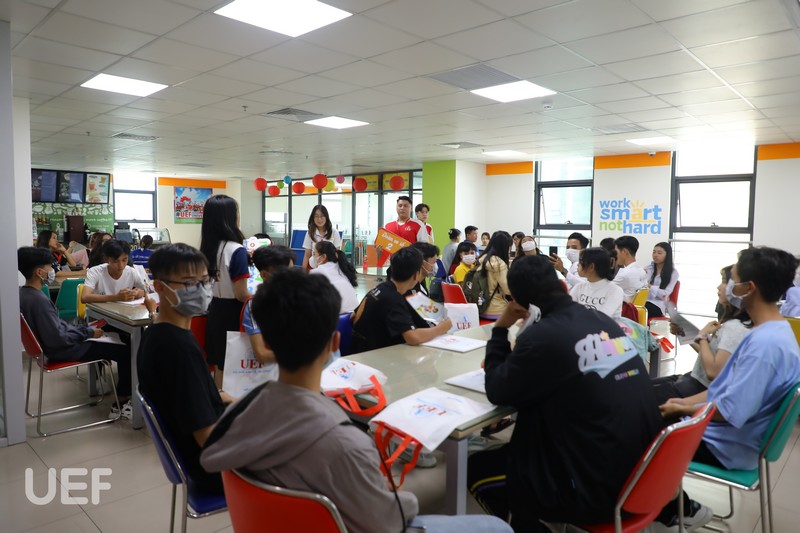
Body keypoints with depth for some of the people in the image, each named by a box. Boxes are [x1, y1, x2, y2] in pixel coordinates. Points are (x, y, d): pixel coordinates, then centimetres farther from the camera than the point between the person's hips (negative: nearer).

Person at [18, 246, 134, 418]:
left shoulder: (23, 293, 2)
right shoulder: (38, 300, -28)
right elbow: (58, 339, -29)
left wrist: (84, 329, 10)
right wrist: (88, 332, -17)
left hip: (50, 344, 10)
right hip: (63, 350, -10)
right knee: (126, 352, -8)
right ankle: (121, 404, 5)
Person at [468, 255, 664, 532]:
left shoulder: (541, 335, -21)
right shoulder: (603, 321, 2)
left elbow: (497, 392, -6)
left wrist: (500, 328, 0)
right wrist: (513, 358, 18)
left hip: (600, 488, -8)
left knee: (477, 469, 10)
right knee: (509, 450, 25)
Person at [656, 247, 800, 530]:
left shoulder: (764, 343, -30)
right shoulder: (773, 332, 3)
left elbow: (730, 411, -30)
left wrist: (683, 408, -13)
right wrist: (685, 401, 4)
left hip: (727, 447, -9)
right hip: (726, 435, 9)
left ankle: (679, 511, 21)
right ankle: (676, 506, 20)